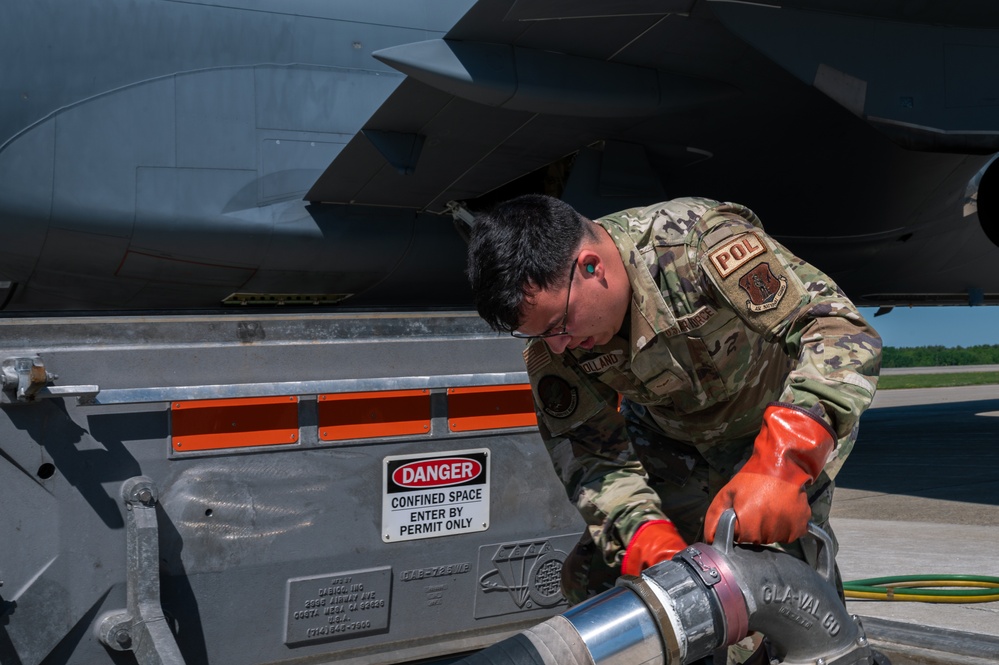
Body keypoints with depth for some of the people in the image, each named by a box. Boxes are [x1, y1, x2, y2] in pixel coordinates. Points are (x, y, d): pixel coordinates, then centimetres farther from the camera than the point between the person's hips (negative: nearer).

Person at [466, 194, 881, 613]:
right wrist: (643, 534, -36)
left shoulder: (701, 241, -37)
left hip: (788, 421, -4)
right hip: (668, 435, 5)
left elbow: (841, 329, -38)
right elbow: (581, 445, -16)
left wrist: (781, 465, -51)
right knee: (591, 580, -4)